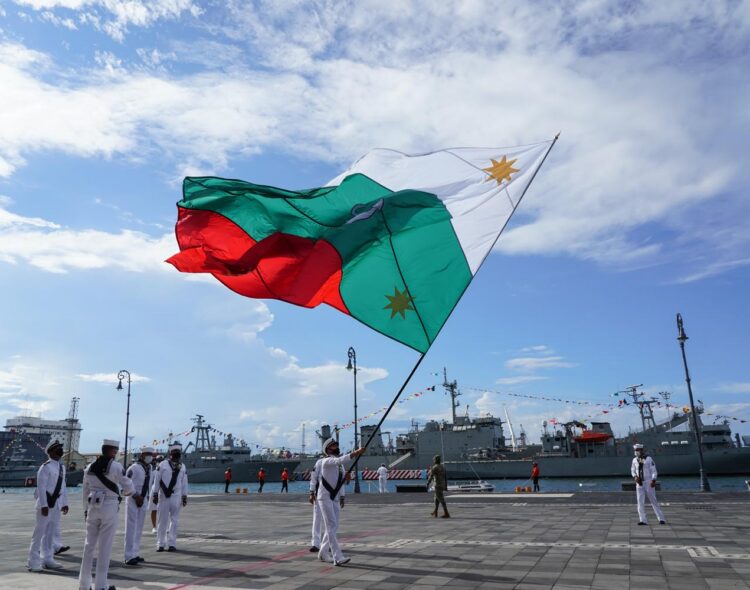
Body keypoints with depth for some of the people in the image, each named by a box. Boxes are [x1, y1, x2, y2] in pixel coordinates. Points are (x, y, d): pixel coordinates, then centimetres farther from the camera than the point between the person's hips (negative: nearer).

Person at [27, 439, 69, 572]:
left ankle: (47, 559, 23)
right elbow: (41, 487, -17)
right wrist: (44, 505, -20)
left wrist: (65, 503, 13)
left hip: (57, 503, 7)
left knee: (51, 532, 14)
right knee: (40, 531, -2)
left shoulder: (62, 467, 10)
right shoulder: (46, 467, -14)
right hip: (46, 502, -7)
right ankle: (33, 561, 9)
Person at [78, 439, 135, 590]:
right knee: (105, 546, 2)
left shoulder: (90, 467, 7)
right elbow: (128, 486, -6)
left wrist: (86, 510, 22)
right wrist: (127, 491, 17)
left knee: (89, 544, 13)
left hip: (93, 507, 5)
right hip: (109, 507, -5)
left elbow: (85, 491, 13)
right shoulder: (116, 466, -11)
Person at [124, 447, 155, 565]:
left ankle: (135, 554, 23)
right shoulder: (134, 468, -14)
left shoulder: (149, 468, 9)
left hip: (143, 501, 8)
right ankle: (129, 557, -2)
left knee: (139, 529, 13)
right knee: (131, 528, -5)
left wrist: (147, 497, 9)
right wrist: (136, 496, -18)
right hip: (133, 500, -8)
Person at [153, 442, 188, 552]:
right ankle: (160, 544, 12)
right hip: (163, 496, -2)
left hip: (176, 496, 2)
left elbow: (184, 483, 10)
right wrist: (155, 494, -4)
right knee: (162, 520, 3)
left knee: (174, 520, 3)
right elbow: (157, 480, -1)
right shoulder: (163, 464, -1)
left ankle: (172, 543, 10)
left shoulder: (182, 467, 8)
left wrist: (184, 496, 7)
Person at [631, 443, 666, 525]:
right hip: (639, 483, 4)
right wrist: (635, 476, -7)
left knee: (653, 501, 0)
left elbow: (654, 471, -8)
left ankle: (661, 519, 11)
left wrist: (653, 480, -21)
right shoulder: (634, 460, 5)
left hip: (648, 482, -4)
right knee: (640, 501, -1)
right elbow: (632, 470, 14)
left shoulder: (649, 459, -8)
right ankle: (643, 520, 1)